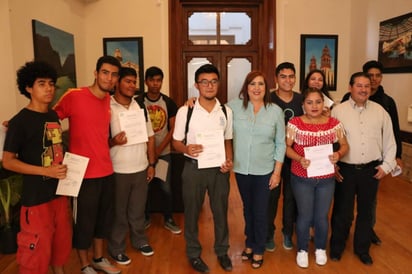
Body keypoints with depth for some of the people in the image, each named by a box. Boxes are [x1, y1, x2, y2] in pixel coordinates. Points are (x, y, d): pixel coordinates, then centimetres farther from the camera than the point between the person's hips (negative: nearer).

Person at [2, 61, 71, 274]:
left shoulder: (54, 116, 7)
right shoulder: (19, 121, -14)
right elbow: (8, 161, -14)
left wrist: (64, 167, 4)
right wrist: (46, 171, -21)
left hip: (59, 191, 7)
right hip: (36, 197, -7)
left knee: (62, 242, 19)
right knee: (37, 250, 3)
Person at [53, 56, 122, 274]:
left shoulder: (109, 100, 6)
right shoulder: (73, 96, -14)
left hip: (106, 171, 7)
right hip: (84, 173, -6)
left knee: (103, 218, 20)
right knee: (84, 221, 10)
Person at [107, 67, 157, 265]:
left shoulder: (141, 107, 6)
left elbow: (150, 138, 10)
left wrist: (151, 164, 7)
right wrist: (113, 142, -27)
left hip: (141, 169, 4)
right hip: (117, 171, -4)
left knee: (138, 209, 18)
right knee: (118, 212, 10)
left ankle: (140, 241, 38)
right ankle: (116, 248, 28)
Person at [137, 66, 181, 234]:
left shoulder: (169, 103, 0)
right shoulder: (138, 102, -4)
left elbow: (173, 129, -1)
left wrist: (159, 149, -11)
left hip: (164, 152, 1)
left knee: (166, 188, 4)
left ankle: (168, 219, 21)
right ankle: (145, 218, 28)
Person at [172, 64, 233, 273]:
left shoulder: (226, 111, 0)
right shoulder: (185, 111, -9)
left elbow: (228, 140, 9)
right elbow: (176, 142, -3)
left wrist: (229, 160, -9)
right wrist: (187, 149, -25)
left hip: (219, 168, 2)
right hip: (194, 168, -2)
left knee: (221, 211, 15)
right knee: (192, 213, 12)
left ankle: (222, 251, 38)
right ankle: (193, 253, 33)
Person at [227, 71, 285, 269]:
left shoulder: (275, 111, -5)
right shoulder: (234, 106, -5)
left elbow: (281, 144, -1)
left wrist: (277, 172, -4)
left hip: (264, 170, -1)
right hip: (241, 169, 1)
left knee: (260, 211, 9)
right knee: (247, 208, 18)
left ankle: (259, 249, 30)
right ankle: (250, 244, 39)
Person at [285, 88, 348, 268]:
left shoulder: (334, 123, -3)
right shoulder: (294, 123, -10)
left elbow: (344, 145, 5)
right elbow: (286, 147, -6)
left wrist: (338, 154, -17)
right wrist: (299, 159, -23)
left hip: (326, 179, 2)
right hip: (302, 179, -2)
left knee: (322, 217, 15)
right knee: (305, 216, 11)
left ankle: (320, 249, 40)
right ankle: (302, 250, 34)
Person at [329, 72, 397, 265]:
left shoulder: (380, 111, 4)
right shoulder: (338, 111, -5)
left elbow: (389, 141, 9)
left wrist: (386, 165, 4)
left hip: (371, 170, 3)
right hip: (345, 169, -2)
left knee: (366, 211, 16)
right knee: (342, 211, 8)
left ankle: (362, 248, 35)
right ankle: (337, 246, 30)